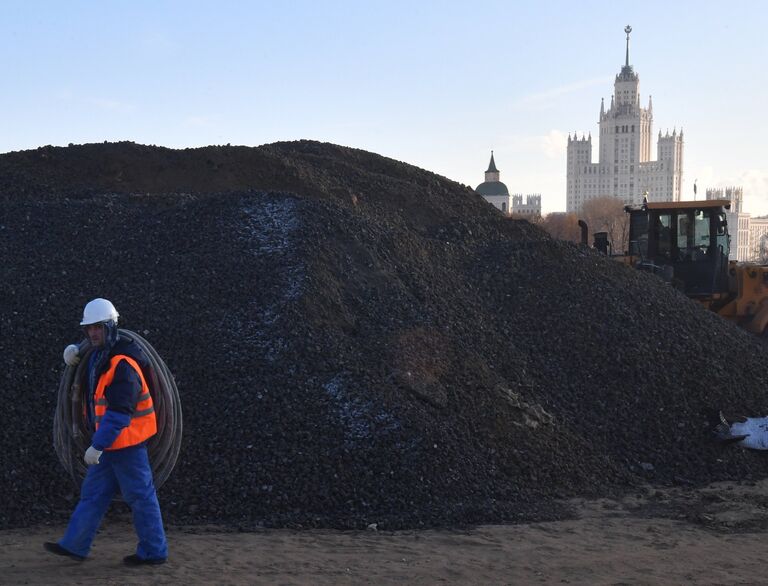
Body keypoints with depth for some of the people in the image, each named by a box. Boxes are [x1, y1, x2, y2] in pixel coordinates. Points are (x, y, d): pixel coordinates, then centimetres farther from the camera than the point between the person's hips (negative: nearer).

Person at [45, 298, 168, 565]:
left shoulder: (123, 366, -22)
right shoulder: (100, 355, 8)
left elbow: (118, 413, -27)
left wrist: (97, 446, -26)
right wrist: (74, 351, 10)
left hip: (126, 442, -10)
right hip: (111, 442, 10)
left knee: (140, 496, 0)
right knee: (93, 493, 13)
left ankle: (154, 551, 9)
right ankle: (74, 545, 20)